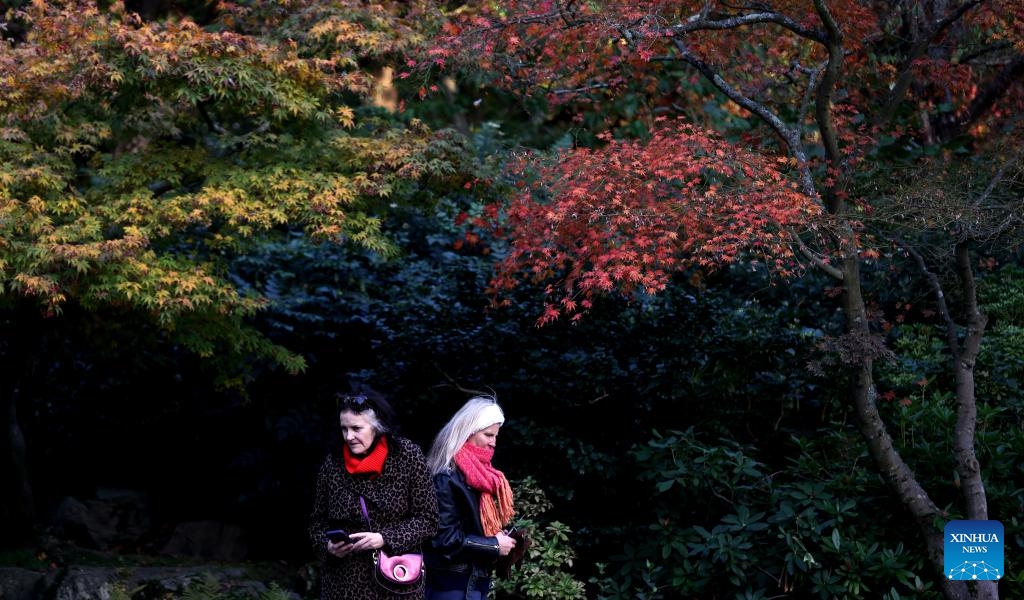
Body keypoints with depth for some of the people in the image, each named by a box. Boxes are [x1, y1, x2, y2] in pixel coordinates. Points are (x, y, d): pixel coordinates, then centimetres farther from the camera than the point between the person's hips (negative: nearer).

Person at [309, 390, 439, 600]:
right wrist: (327, 546, -9)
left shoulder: (407, 455, -6)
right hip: (343, 583, 2)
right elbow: (318, 521, 11)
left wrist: (385, 538, -17)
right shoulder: (333, 463, 1)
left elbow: (427, 518, -5)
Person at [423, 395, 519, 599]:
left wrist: (504, 538, 3)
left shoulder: (479, 473, 13)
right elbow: (445, 537, -22)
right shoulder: (447, 477, -17)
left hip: (478, 580, 9)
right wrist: (494, 545, -15)